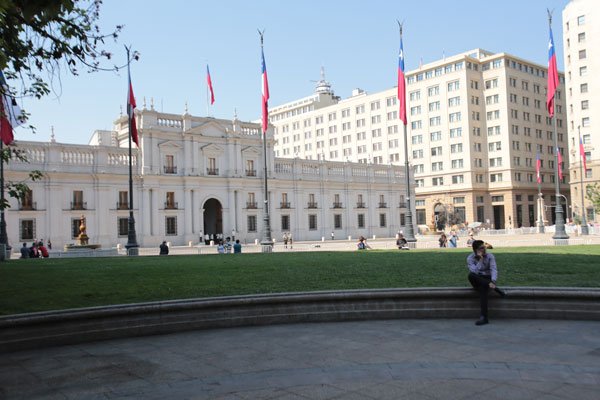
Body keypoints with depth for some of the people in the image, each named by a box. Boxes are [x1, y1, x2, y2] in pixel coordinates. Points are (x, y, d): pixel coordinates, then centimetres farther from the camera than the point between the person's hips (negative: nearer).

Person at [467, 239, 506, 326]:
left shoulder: (490, 256, -2)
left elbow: (494, 269, -17)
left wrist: (492, 282, -34)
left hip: (487, 279, 0)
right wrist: (480, 259, -22)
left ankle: (483, 317, -41)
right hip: (477, 281, 1)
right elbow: (475, 271, -21)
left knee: (483, 288, -36)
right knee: (471, 275, -34)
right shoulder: (470, 258, -6)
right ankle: (495, 288, -31)